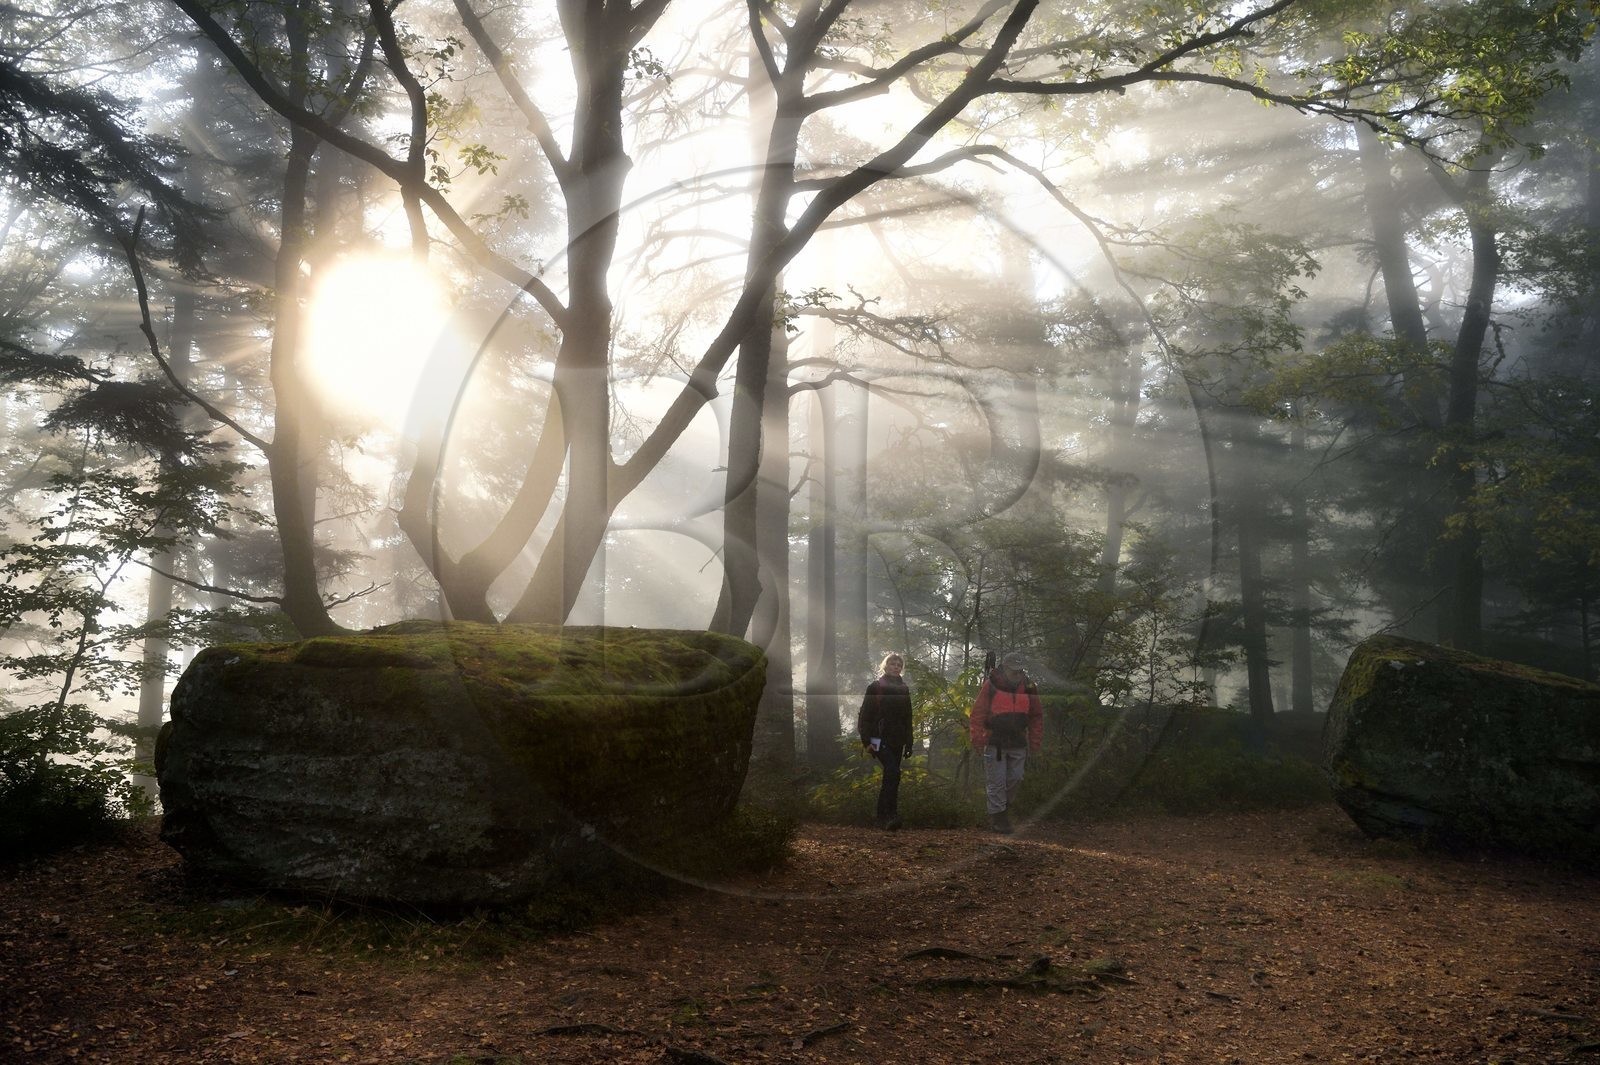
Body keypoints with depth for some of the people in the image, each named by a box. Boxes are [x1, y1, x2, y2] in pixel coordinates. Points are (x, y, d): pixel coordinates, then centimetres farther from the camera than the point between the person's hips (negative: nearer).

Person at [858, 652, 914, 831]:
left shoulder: (904, 690, 15)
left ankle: (883, 818, 14)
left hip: (897, 741, 6)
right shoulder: (875, 687, 0)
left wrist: (908, 744, 16)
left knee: (889, 778, 7)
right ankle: (890, 815, -23)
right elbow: (865, 716, -3)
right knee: (893, 773, -22)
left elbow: (907, 719, 20)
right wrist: (867, 741, -11)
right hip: (880, 740, -6)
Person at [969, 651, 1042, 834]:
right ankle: (998, 817, 7)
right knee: (996, 782, 0)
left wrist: (1035, 741, 6)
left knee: (1014, 779, 9)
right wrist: (978, 741, -10)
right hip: (995, 743, -4)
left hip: (1018, 744, 4)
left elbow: (1036, 716, 11)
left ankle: (1004, 806, 28)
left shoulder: (1028, 688, 3)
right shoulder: (990, 687, -8)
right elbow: (978, 714, -7)